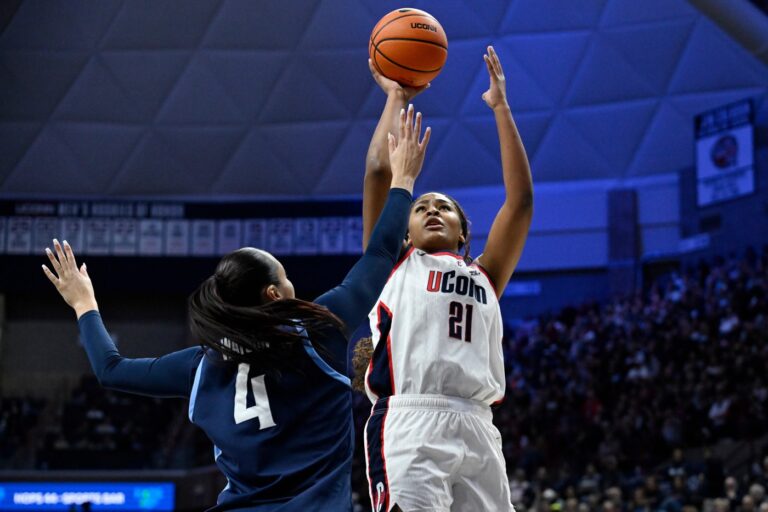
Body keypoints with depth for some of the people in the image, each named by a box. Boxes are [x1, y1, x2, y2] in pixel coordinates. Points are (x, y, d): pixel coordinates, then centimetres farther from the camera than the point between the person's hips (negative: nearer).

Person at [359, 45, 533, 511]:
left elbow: (521, 198, 19)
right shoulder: (394, 267, 20)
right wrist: (397, 98, 21)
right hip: (410, 423, -4)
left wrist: (501, 107, 20)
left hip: (477, 429, 4)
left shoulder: (484, 277, 25)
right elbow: (379, 172, 12)